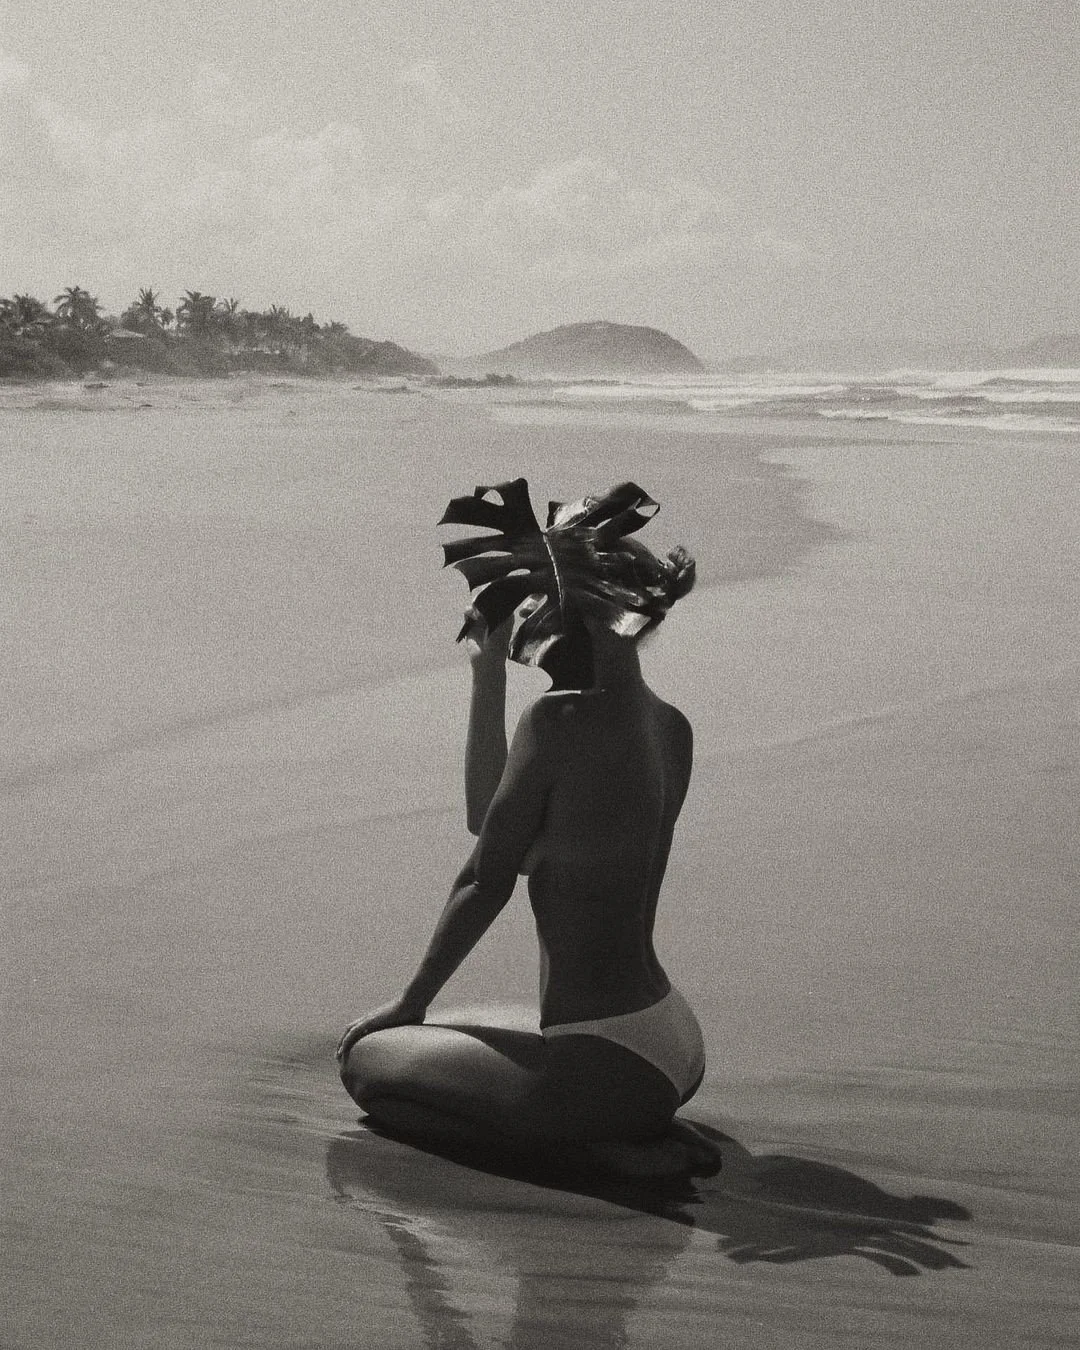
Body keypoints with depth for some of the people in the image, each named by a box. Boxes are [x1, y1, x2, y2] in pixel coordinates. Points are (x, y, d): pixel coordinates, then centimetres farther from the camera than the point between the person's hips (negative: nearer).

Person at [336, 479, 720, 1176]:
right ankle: (645, 1129, 13)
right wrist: (490, 672, 11)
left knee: (365, 1060, 11)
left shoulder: (561, 721, -20)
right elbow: (491, 820, 11)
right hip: (675, 1047, 9)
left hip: (606, 1067, -9)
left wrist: (410, 1004, 2)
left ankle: (589, 1141, -2)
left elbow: (488, 880, -11)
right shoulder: (671, 728, 4)